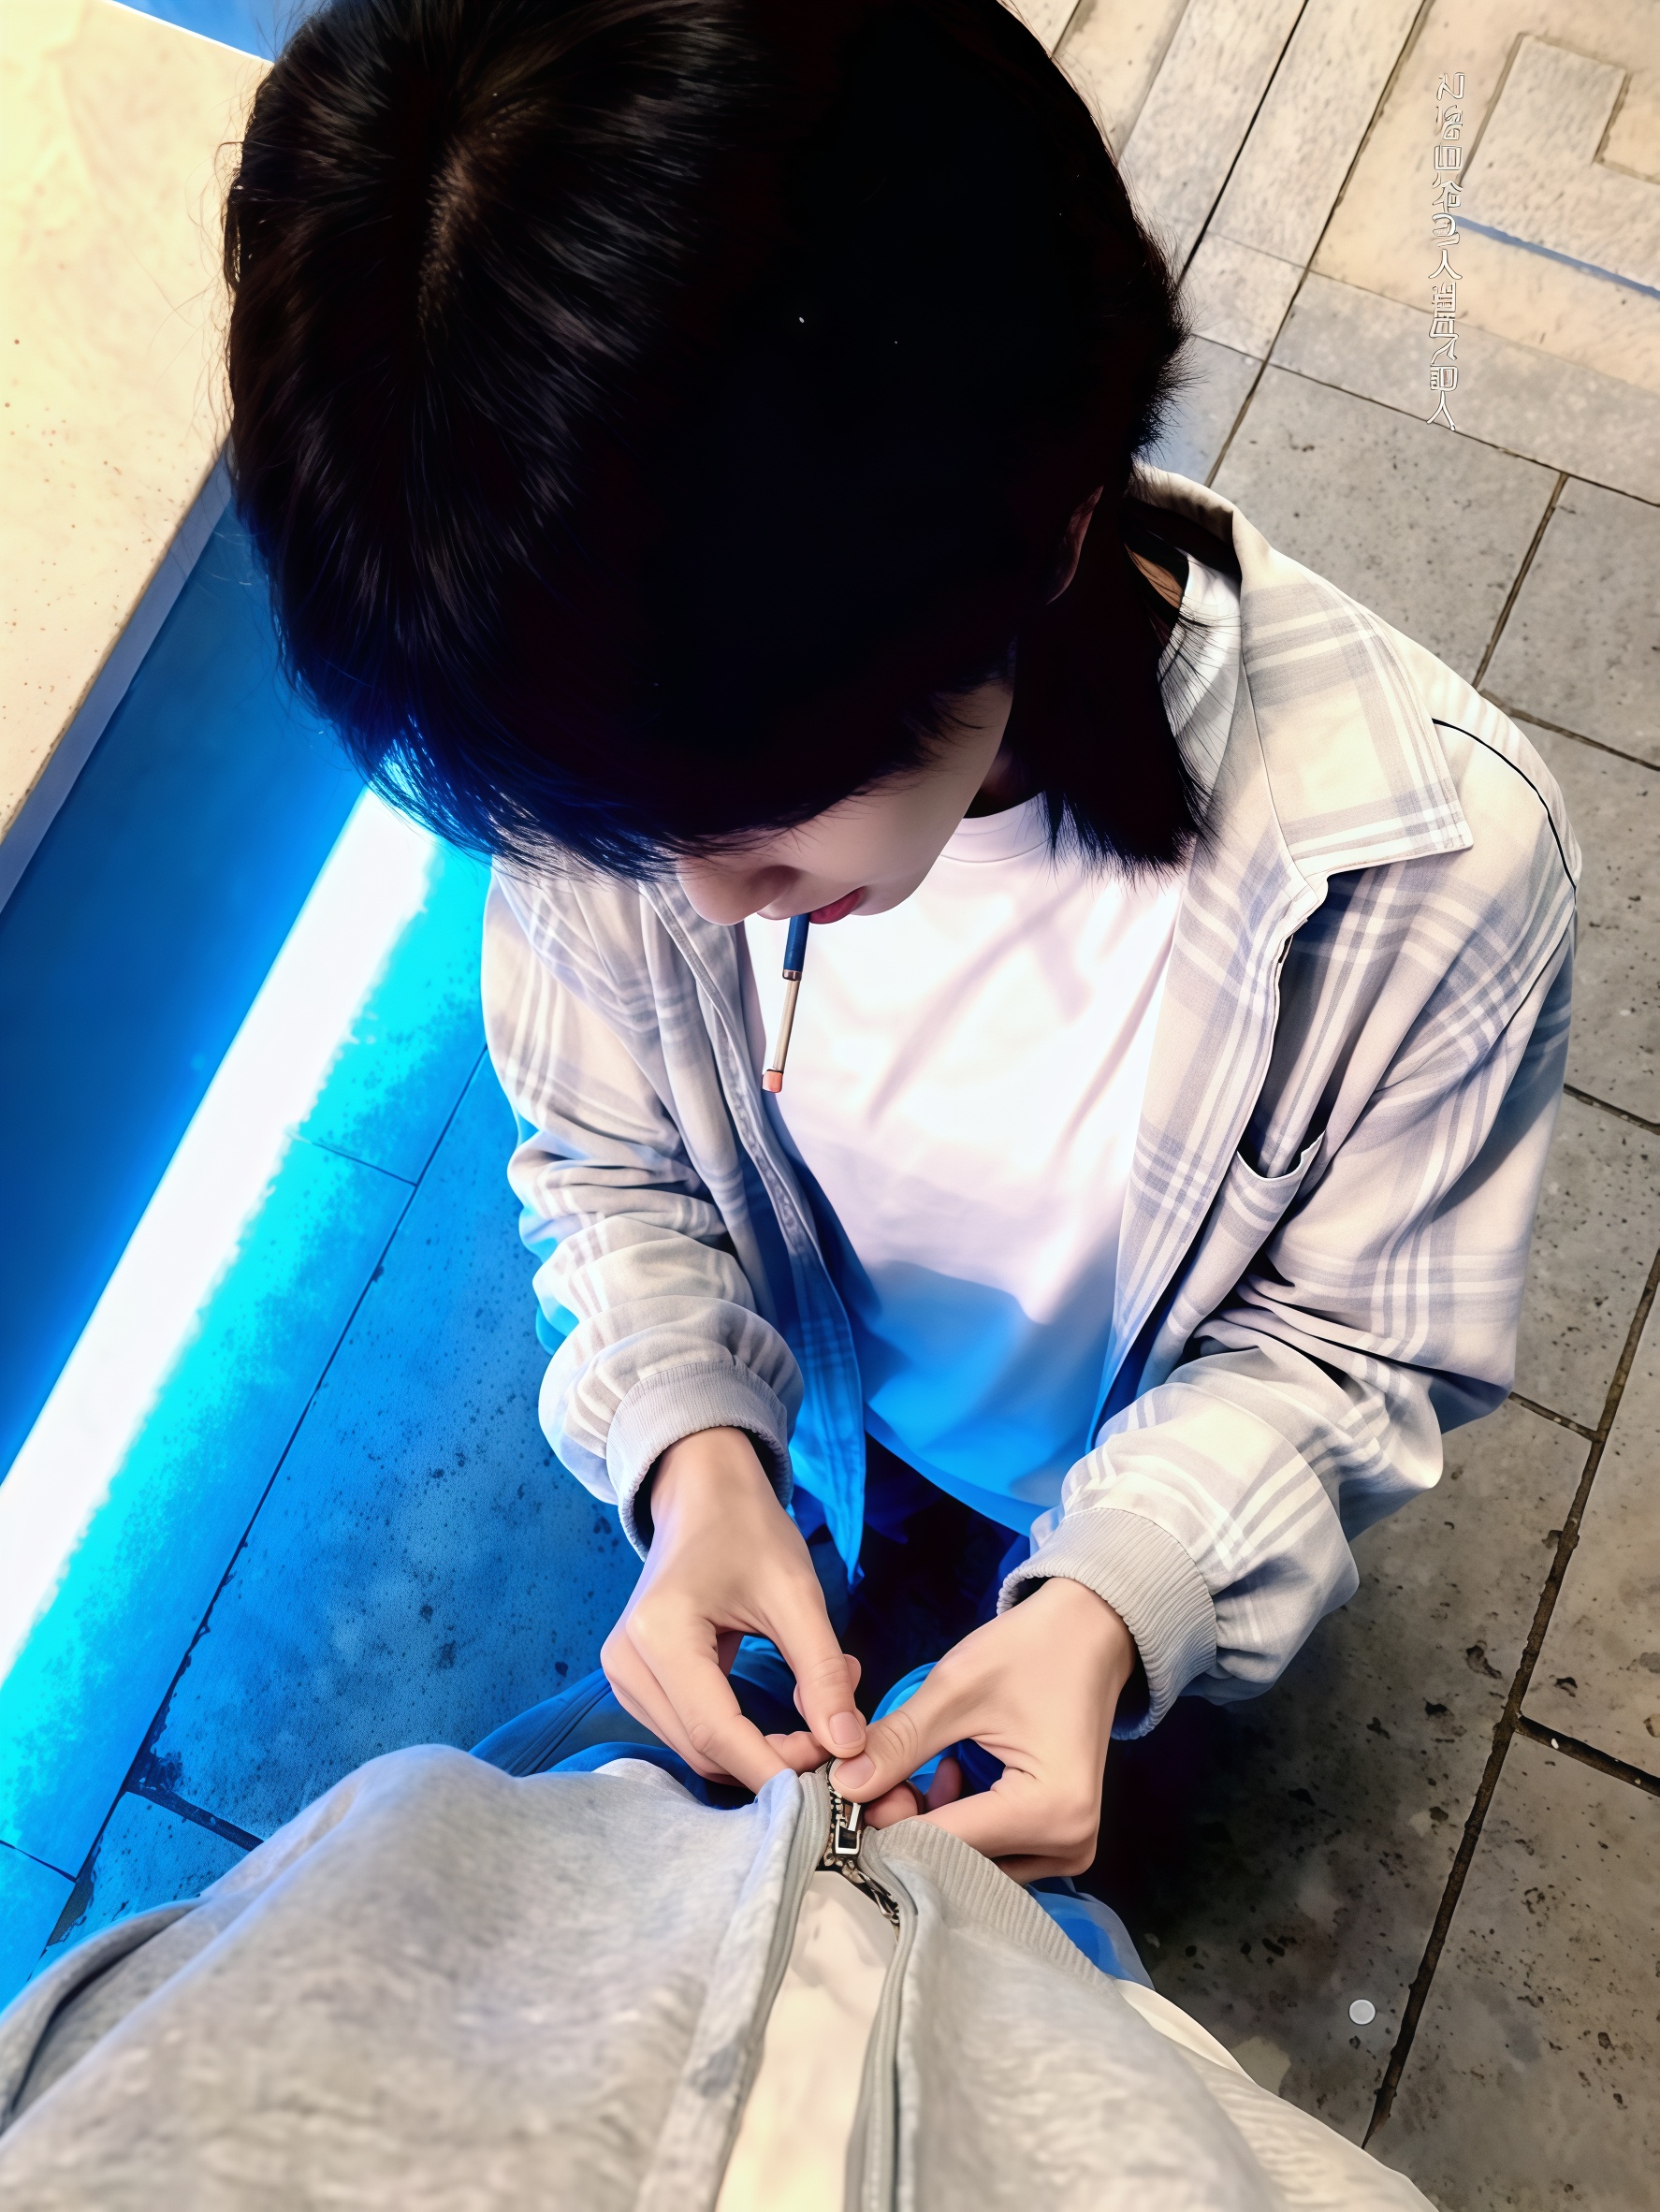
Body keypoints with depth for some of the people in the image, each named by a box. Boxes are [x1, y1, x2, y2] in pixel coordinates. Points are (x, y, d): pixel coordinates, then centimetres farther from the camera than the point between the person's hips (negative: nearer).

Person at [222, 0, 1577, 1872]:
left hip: (1136, 1494, 0)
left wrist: (1121, 1599, -39)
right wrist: (692, 1456, -31)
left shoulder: (1434, 858, -41)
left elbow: (1361, 1338, -22)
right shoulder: (623, 742, -32)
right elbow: (608, 1162, -13)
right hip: (826, 1436, 1)